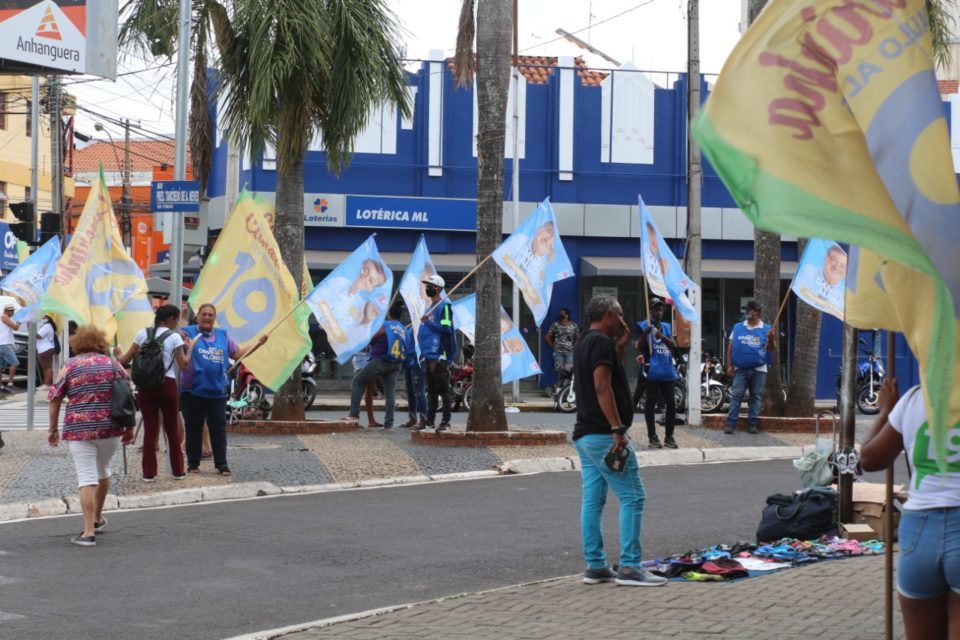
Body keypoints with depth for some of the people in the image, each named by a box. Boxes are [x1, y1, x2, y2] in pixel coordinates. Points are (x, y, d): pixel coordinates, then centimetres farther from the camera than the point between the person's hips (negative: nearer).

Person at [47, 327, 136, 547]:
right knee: (102, 470, 23)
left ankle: (89, 532, -11)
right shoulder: (113, 364, 8)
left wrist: (53, 429, 11)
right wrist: (129, 427, 15)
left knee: (87, 478, -4)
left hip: (80, 429, -3)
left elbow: (55, 399, 2)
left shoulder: (69, 366, 3)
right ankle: (97, 519, 39)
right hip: (110, 427, 3)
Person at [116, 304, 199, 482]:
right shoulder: (174, 337, -4)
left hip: (145, 385, 3)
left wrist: (117, 357, 26)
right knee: (172, 429, 9)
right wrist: (190, 347, 6)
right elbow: (183, 365, -8)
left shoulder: (143, 334, 5)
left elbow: (126, 360, 6)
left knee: (150, 429, 6)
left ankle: (149, 472, 5)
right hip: (167, 385, -3)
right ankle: (178, 471, 16)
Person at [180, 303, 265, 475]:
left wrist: (258, 343, 11)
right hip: (193, 391, -3)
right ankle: (193, 463, 15)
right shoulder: (188, 333, -1)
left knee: (219, 429, 2)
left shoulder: (223, 336, 13)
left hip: (217, 391, 3)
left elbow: (238, 354, 18)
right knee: (193, 429, 6)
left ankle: (222, 464, 6)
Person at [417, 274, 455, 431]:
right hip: (428, 356, 9)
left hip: (440, 355, -9)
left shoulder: (444, 306, -8)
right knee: (431, 391, 12)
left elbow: (446, 328, -18)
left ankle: (445, 421, -7)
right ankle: (430, 420, 16)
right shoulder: (430, 307, 19)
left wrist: (428, 322, -16)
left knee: (443, 390, -7)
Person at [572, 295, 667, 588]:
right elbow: (602, 387, -22)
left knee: (592, 500, 8)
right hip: (603, 435, -10)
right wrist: (618, 429, -24)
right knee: (632, 497, -8)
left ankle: (595, 566, 10)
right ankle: (629, 567, -11)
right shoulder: (602, 342, -13)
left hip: (585, 435, 10)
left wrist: (620, 346, 20)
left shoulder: (585, 343, 18)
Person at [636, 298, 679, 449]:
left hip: (667, 371, 5)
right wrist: (645, 334, -23)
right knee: (650, 403, -1)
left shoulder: (667, 327, 16)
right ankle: (652, 436, 4)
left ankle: (669, 436, 11)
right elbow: (639, 348, -6)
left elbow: (674, 346, 4)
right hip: (651, 371, -5)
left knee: (671, 404, 3)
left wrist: (662, 337, -15)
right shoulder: (643, 326, 2)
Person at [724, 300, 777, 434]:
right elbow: (730, 348, 5)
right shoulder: (737, 327, 5)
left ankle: (752, 423, 10)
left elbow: (771, 350, -2)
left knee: (756, 397, 5)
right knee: (736, 396, -5)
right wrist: (729, 365, -1)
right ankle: (730, 423, -7)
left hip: (759, 370, 0)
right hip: (740, 369, 0)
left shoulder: (766, 329, 3)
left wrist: (771, 339, -23)